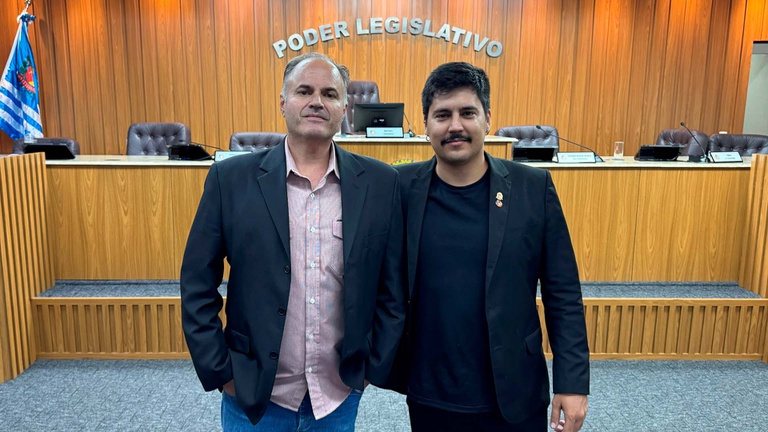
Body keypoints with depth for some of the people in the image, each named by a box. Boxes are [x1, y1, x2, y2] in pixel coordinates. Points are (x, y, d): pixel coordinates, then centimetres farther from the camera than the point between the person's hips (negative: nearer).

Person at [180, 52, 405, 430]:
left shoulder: (380, 183, -5)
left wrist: (374, 367, 2)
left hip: (340, 396, 1)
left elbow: (392, 289, 1)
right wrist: (220, 374, -3)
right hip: (253, 397, 0)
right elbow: (197, 287, -3)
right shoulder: (231, 179, -8)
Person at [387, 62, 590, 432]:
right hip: (429, 399, 0)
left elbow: (563, 294, -3)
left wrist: (572, 382, -5)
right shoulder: (401, 188, -7)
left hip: (515, 398, 0)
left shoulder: (533, 187, -7)